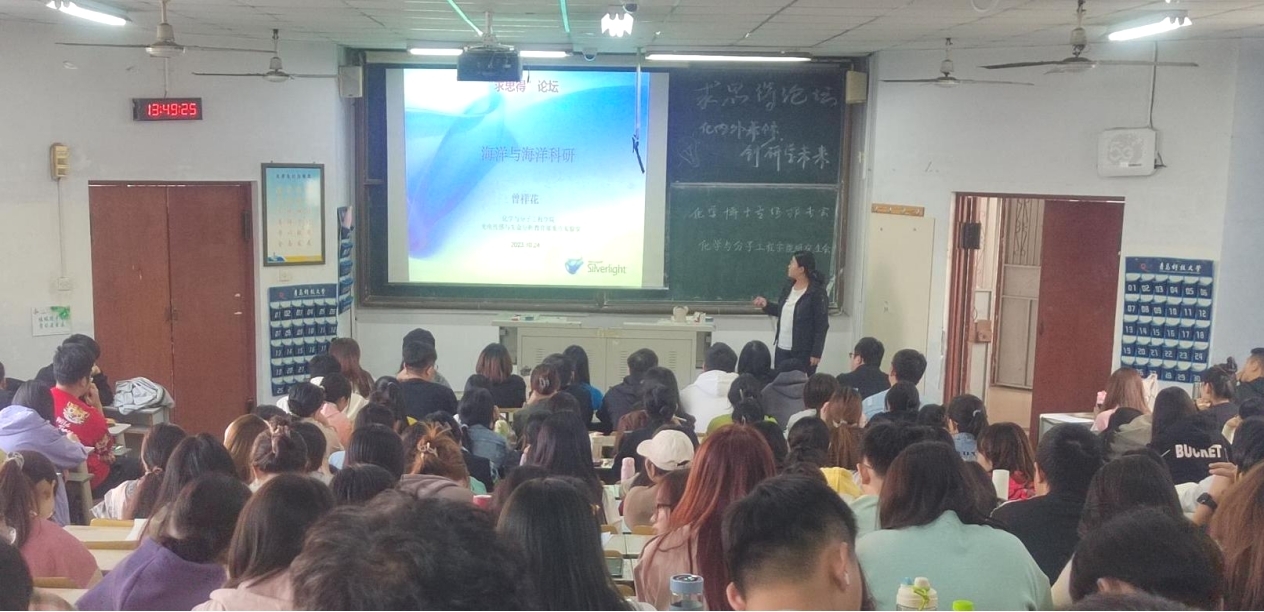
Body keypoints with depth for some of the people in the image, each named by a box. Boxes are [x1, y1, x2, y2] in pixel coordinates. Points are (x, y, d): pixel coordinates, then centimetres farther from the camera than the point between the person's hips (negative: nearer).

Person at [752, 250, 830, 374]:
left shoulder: (817, 293, -14)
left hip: (803, 352, -7)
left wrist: (816, 353, -17)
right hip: (782, 349, 7)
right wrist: (766, 305, 4)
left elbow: (822, 326, -14)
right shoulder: (788, 286, 7)